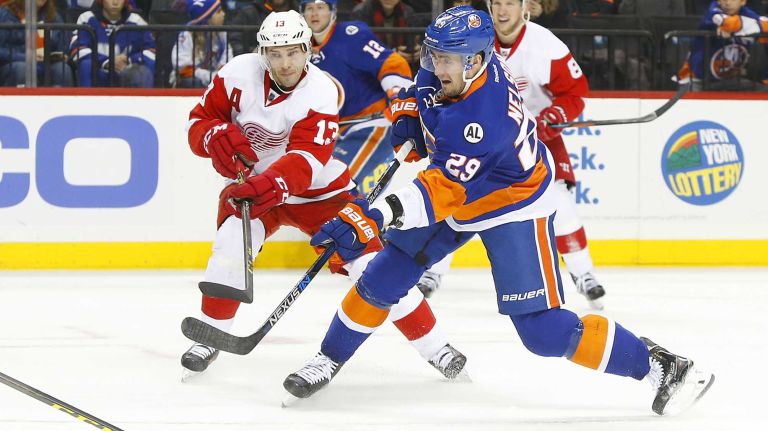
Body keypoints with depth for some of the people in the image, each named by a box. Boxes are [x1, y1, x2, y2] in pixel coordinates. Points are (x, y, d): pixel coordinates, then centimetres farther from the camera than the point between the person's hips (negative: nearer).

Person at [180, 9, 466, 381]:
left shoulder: (321, 92, -25)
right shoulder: (238, 74, -15)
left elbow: (307, 159, -37)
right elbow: (198, 121, -7)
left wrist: (272, 183, -56)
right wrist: (216, 135, -31)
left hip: (320, 192, -2)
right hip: (253, 184, 2)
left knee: (371, 263, -10)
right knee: (232, 246, -24)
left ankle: (434, 347, 2)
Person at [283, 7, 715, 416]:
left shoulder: (485, 120, -39)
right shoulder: (443, 70, -16)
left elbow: (442, 191, -43)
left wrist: (377, 214, -54)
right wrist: (410, 112, -2)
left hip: (514, 203, -8)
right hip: (458, 187, 8)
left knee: (544, 329, -11)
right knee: (383, 277, 6)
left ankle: (660, 365, -1)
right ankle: (330, 359, 25)